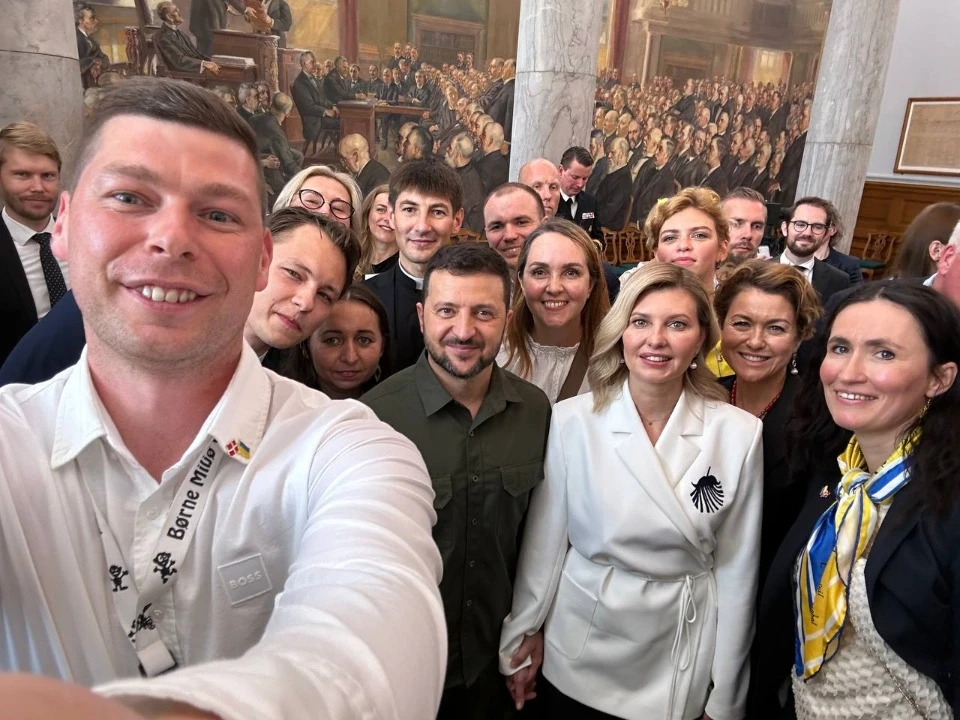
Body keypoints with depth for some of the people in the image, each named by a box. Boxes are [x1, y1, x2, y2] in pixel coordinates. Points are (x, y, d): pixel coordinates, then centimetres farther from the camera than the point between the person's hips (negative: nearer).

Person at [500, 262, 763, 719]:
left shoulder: (740, 434, -11)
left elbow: (738, 567, -5)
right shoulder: (571, 422, -13)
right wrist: (523, 634, 1)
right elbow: (543, 541, -5)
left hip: (681, 666, 1)